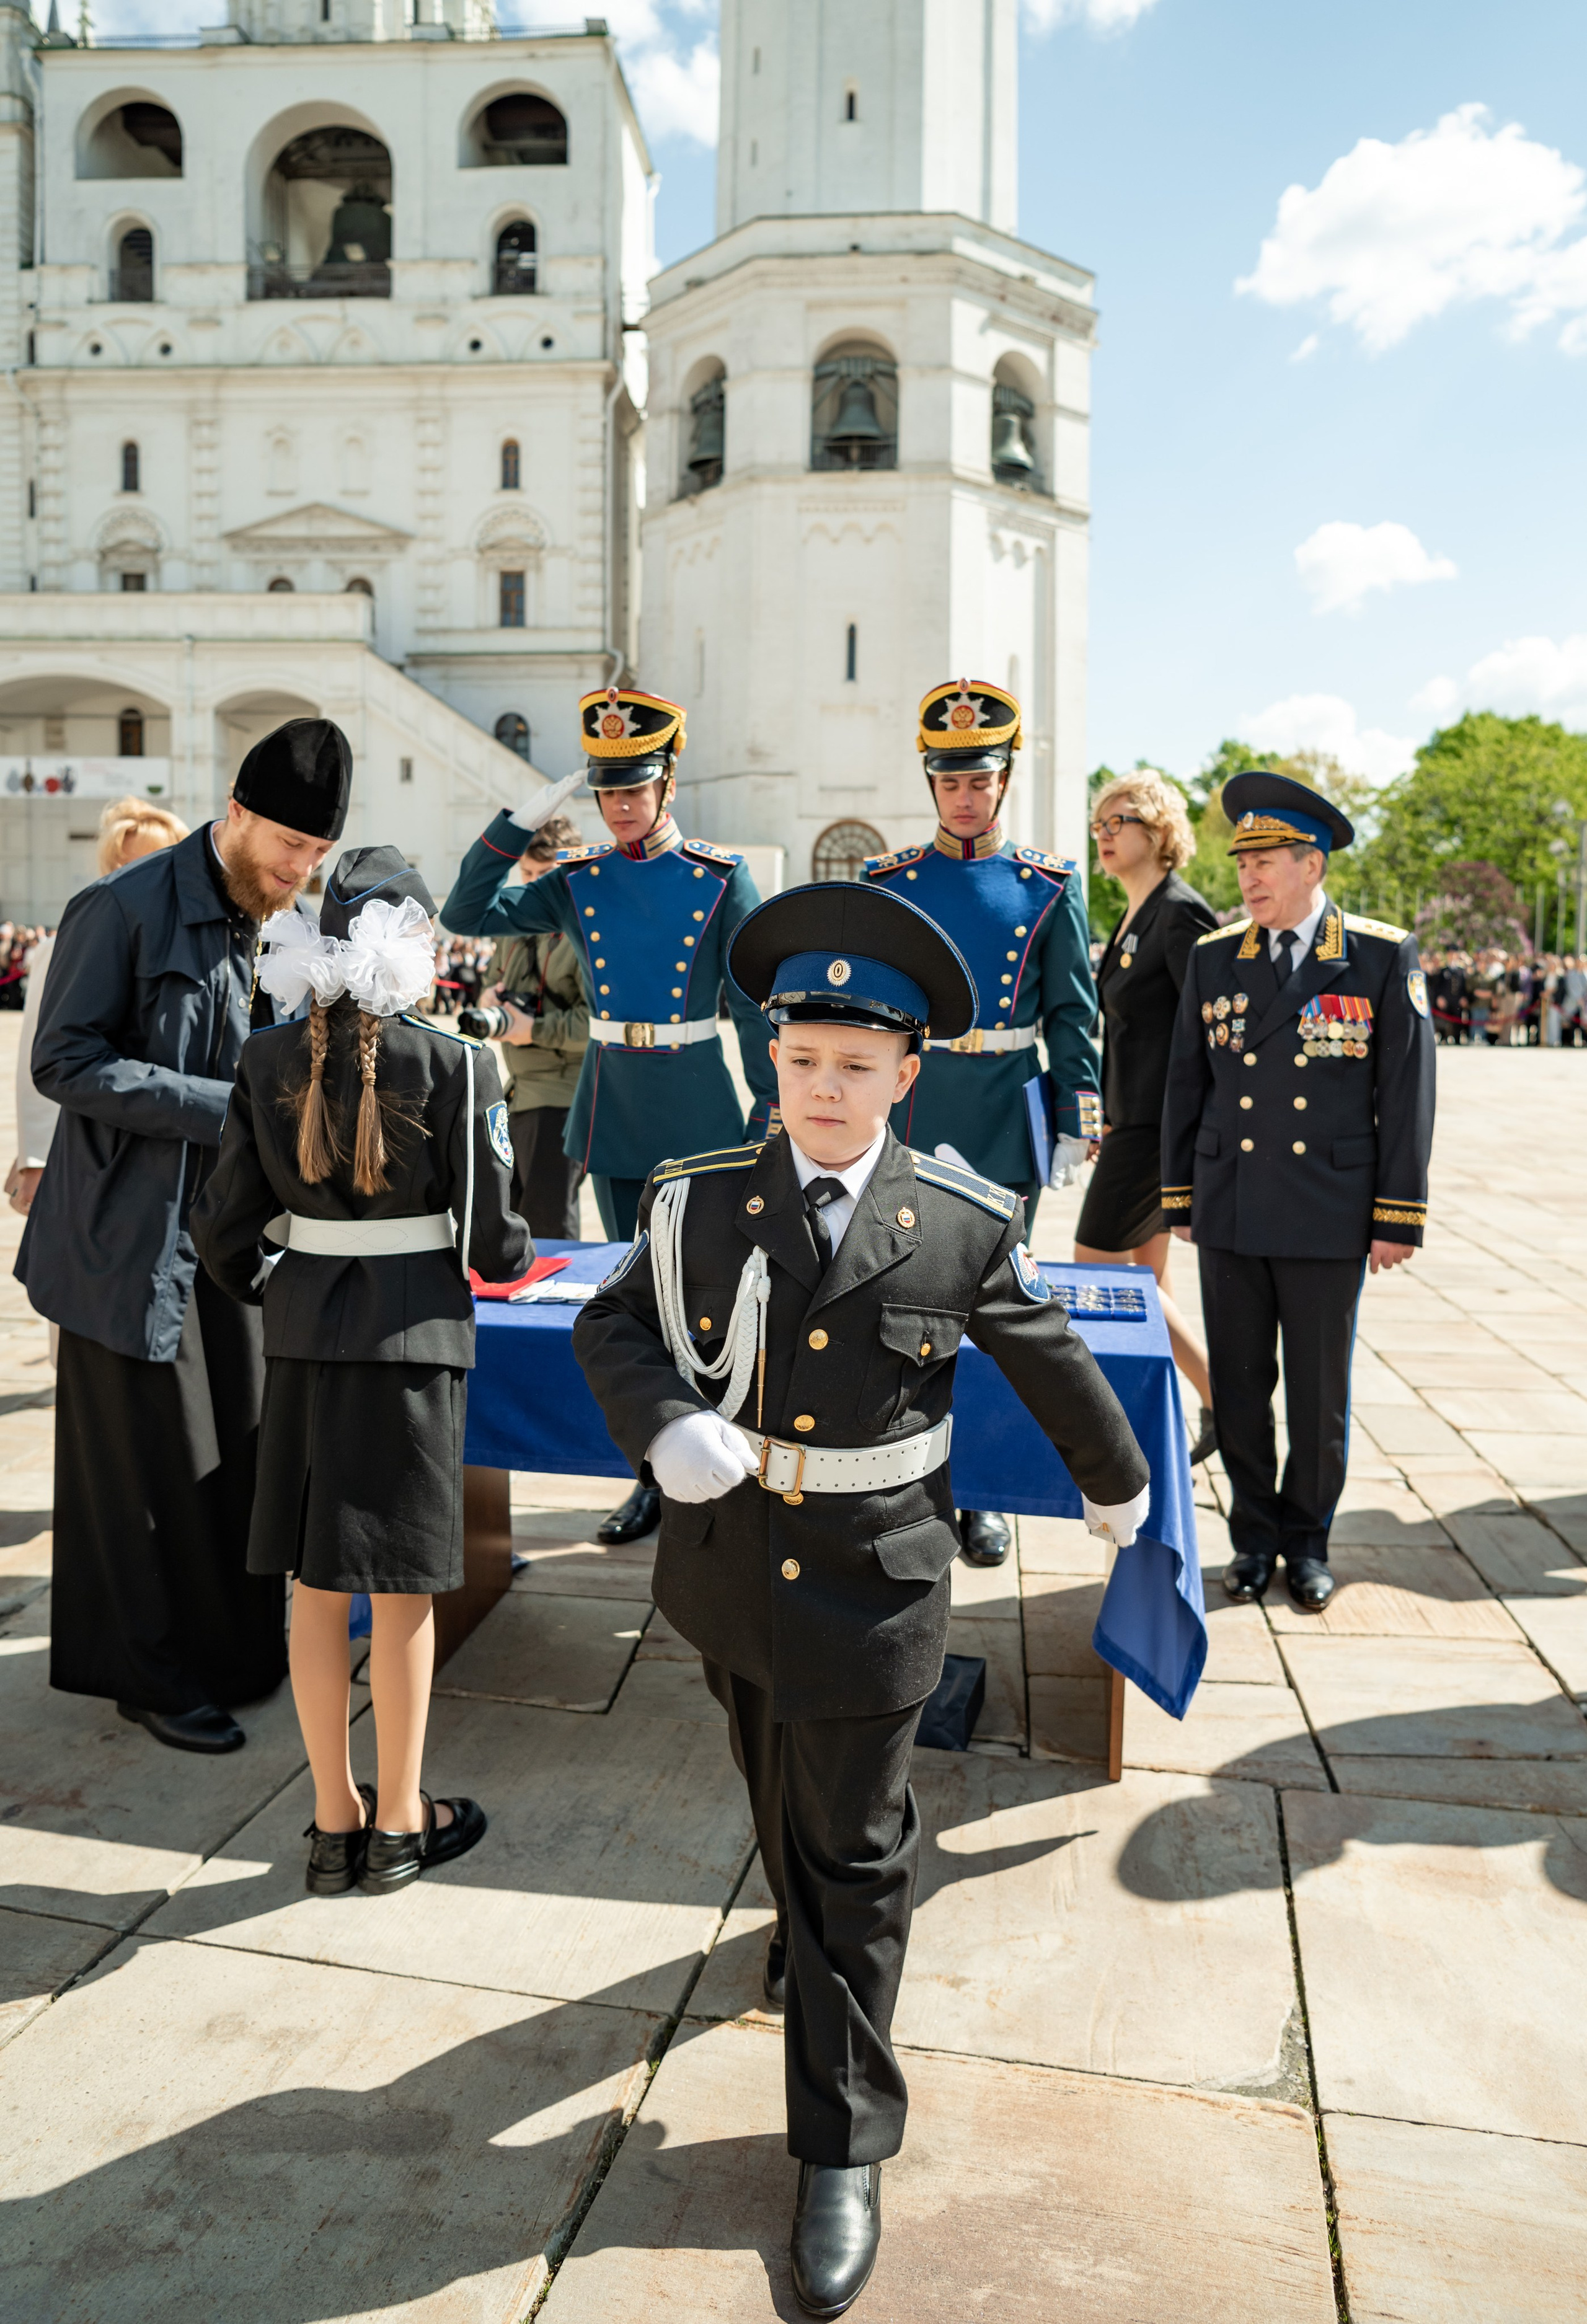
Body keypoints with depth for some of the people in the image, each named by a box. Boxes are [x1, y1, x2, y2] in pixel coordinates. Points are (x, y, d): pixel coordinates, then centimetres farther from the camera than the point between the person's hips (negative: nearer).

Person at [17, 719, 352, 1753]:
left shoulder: (280, 926, 8)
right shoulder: (122, 910, -12)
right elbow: (64, 1060, -17)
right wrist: (225, 1109, -23)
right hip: (134, 1234, -6)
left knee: (241, 1446, 13)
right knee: (148, 1457, 4)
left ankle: (236, 1648, 30)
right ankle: (153, 1674, 21)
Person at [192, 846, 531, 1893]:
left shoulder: (270, 1061, 0)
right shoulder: (458, 1065, -12)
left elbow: (227, 1226, 3)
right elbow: (493, 1237, -8)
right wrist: (511, 1259, 15)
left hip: (303, 1335, 4)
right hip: (414, 1334, -3)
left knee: (317, 1587, 13)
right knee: (405, 1587, 9)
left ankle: (335, 1821, 27)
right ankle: (400, 1824, 23)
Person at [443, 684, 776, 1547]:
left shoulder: (721, 877, -4)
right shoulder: (579, 880, 5)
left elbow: (756, 1002, -3)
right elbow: (466, 914, -1)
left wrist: (773, 1108, -5)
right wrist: (523, 821, -8)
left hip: (698, 1103, -3)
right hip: (613, 1099, 3)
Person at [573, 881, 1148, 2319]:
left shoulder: (964, 1227, -12)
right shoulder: (702, 1204, -9)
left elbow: (1051, 1361, 4)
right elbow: (612, 1326, 2)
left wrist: (1115, 1484, 18)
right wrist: (667, 1427, -18)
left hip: (870, 1589, -2)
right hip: (732, 1570, 3)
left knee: (852, 1855, 8)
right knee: (782, 1806, 26)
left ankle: (845, 2147, 25)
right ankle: (813, 1933, 59)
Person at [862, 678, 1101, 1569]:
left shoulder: (1050, 887, 4)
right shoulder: (889, 881, 5)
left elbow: (1072, 1015, 5)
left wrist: (1083, 1121, 0)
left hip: (1004, 1127, 0)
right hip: (903, 1122, 1)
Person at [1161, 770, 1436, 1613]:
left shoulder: (1383, 958, -2)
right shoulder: (1214, 958, 5)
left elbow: (1407, 1094, -3)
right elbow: (1185, 1084, 10)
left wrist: (1399, 1218, -5)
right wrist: (1179, 1197, 9)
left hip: (1329, 1219, -2)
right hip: (1231, 1214, 2)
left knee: (1319, 1393, 8)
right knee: (1238, 1385, 10)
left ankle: (1307, 1540, 26)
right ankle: (1253, 1535, 26)